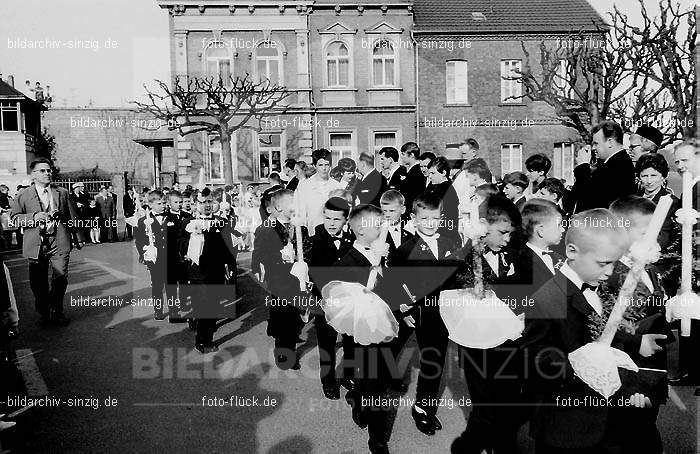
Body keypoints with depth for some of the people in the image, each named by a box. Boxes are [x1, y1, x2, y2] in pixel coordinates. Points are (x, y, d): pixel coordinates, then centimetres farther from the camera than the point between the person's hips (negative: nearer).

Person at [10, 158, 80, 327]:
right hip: (36, 244, 0)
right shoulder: (22, 195, 8)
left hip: (59, 242, 0)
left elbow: (72, 217, 12)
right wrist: (34, 217, -14)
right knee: (38, 282, 6)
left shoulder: (62, 192, 12)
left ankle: (57, 312, 13)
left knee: (60, 278, -4)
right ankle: (43, 313, 22)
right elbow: (14, 218, 2)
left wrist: (80, 237, 11)